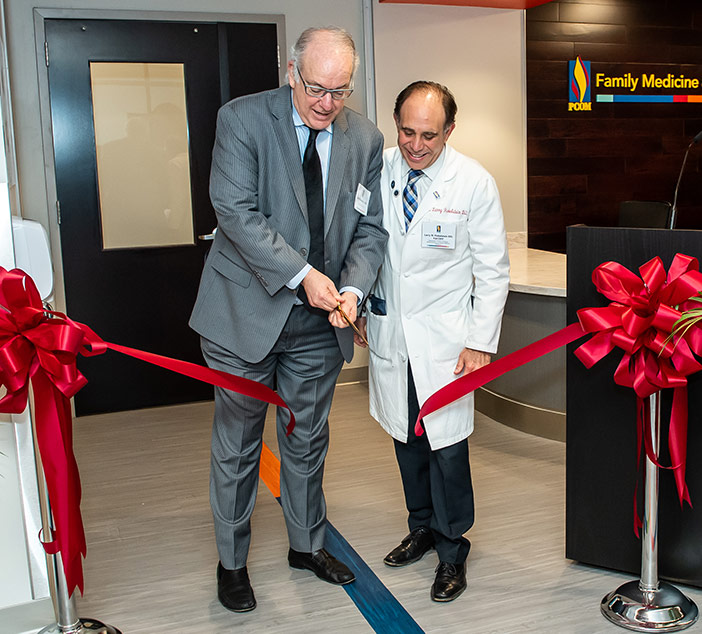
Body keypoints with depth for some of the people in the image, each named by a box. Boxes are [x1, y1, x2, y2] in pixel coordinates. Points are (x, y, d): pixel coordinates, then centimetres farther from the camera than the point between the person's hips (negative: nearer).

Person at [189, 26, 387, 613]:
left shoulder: (365, 138, 3)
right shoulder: (242, 119, -10)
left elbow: (370, 228, 4)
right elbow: (236, 211, -18)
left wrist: (352, 288, -14)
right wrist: (303, 273, -24)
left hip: (319, 322, 4)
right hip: (247, 312, -3)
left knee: (308, 441, 18)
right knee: (237, 445, 9)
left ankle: (307, 545, 39)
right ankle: (232, 562, 29)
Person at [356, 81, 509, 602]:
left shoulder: (475, 184, -10)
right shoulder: (377, 171, -2)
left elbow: (494, 271, -5)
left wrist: (481, 342, -10)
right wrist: (358, 306, 11)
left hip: (444, 336, -3)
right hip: (389, 330, 4)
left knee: (447, 446, -1)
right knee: (406, 438, 14)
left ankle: (452, 551, 19)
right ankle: (423, 527, 35)